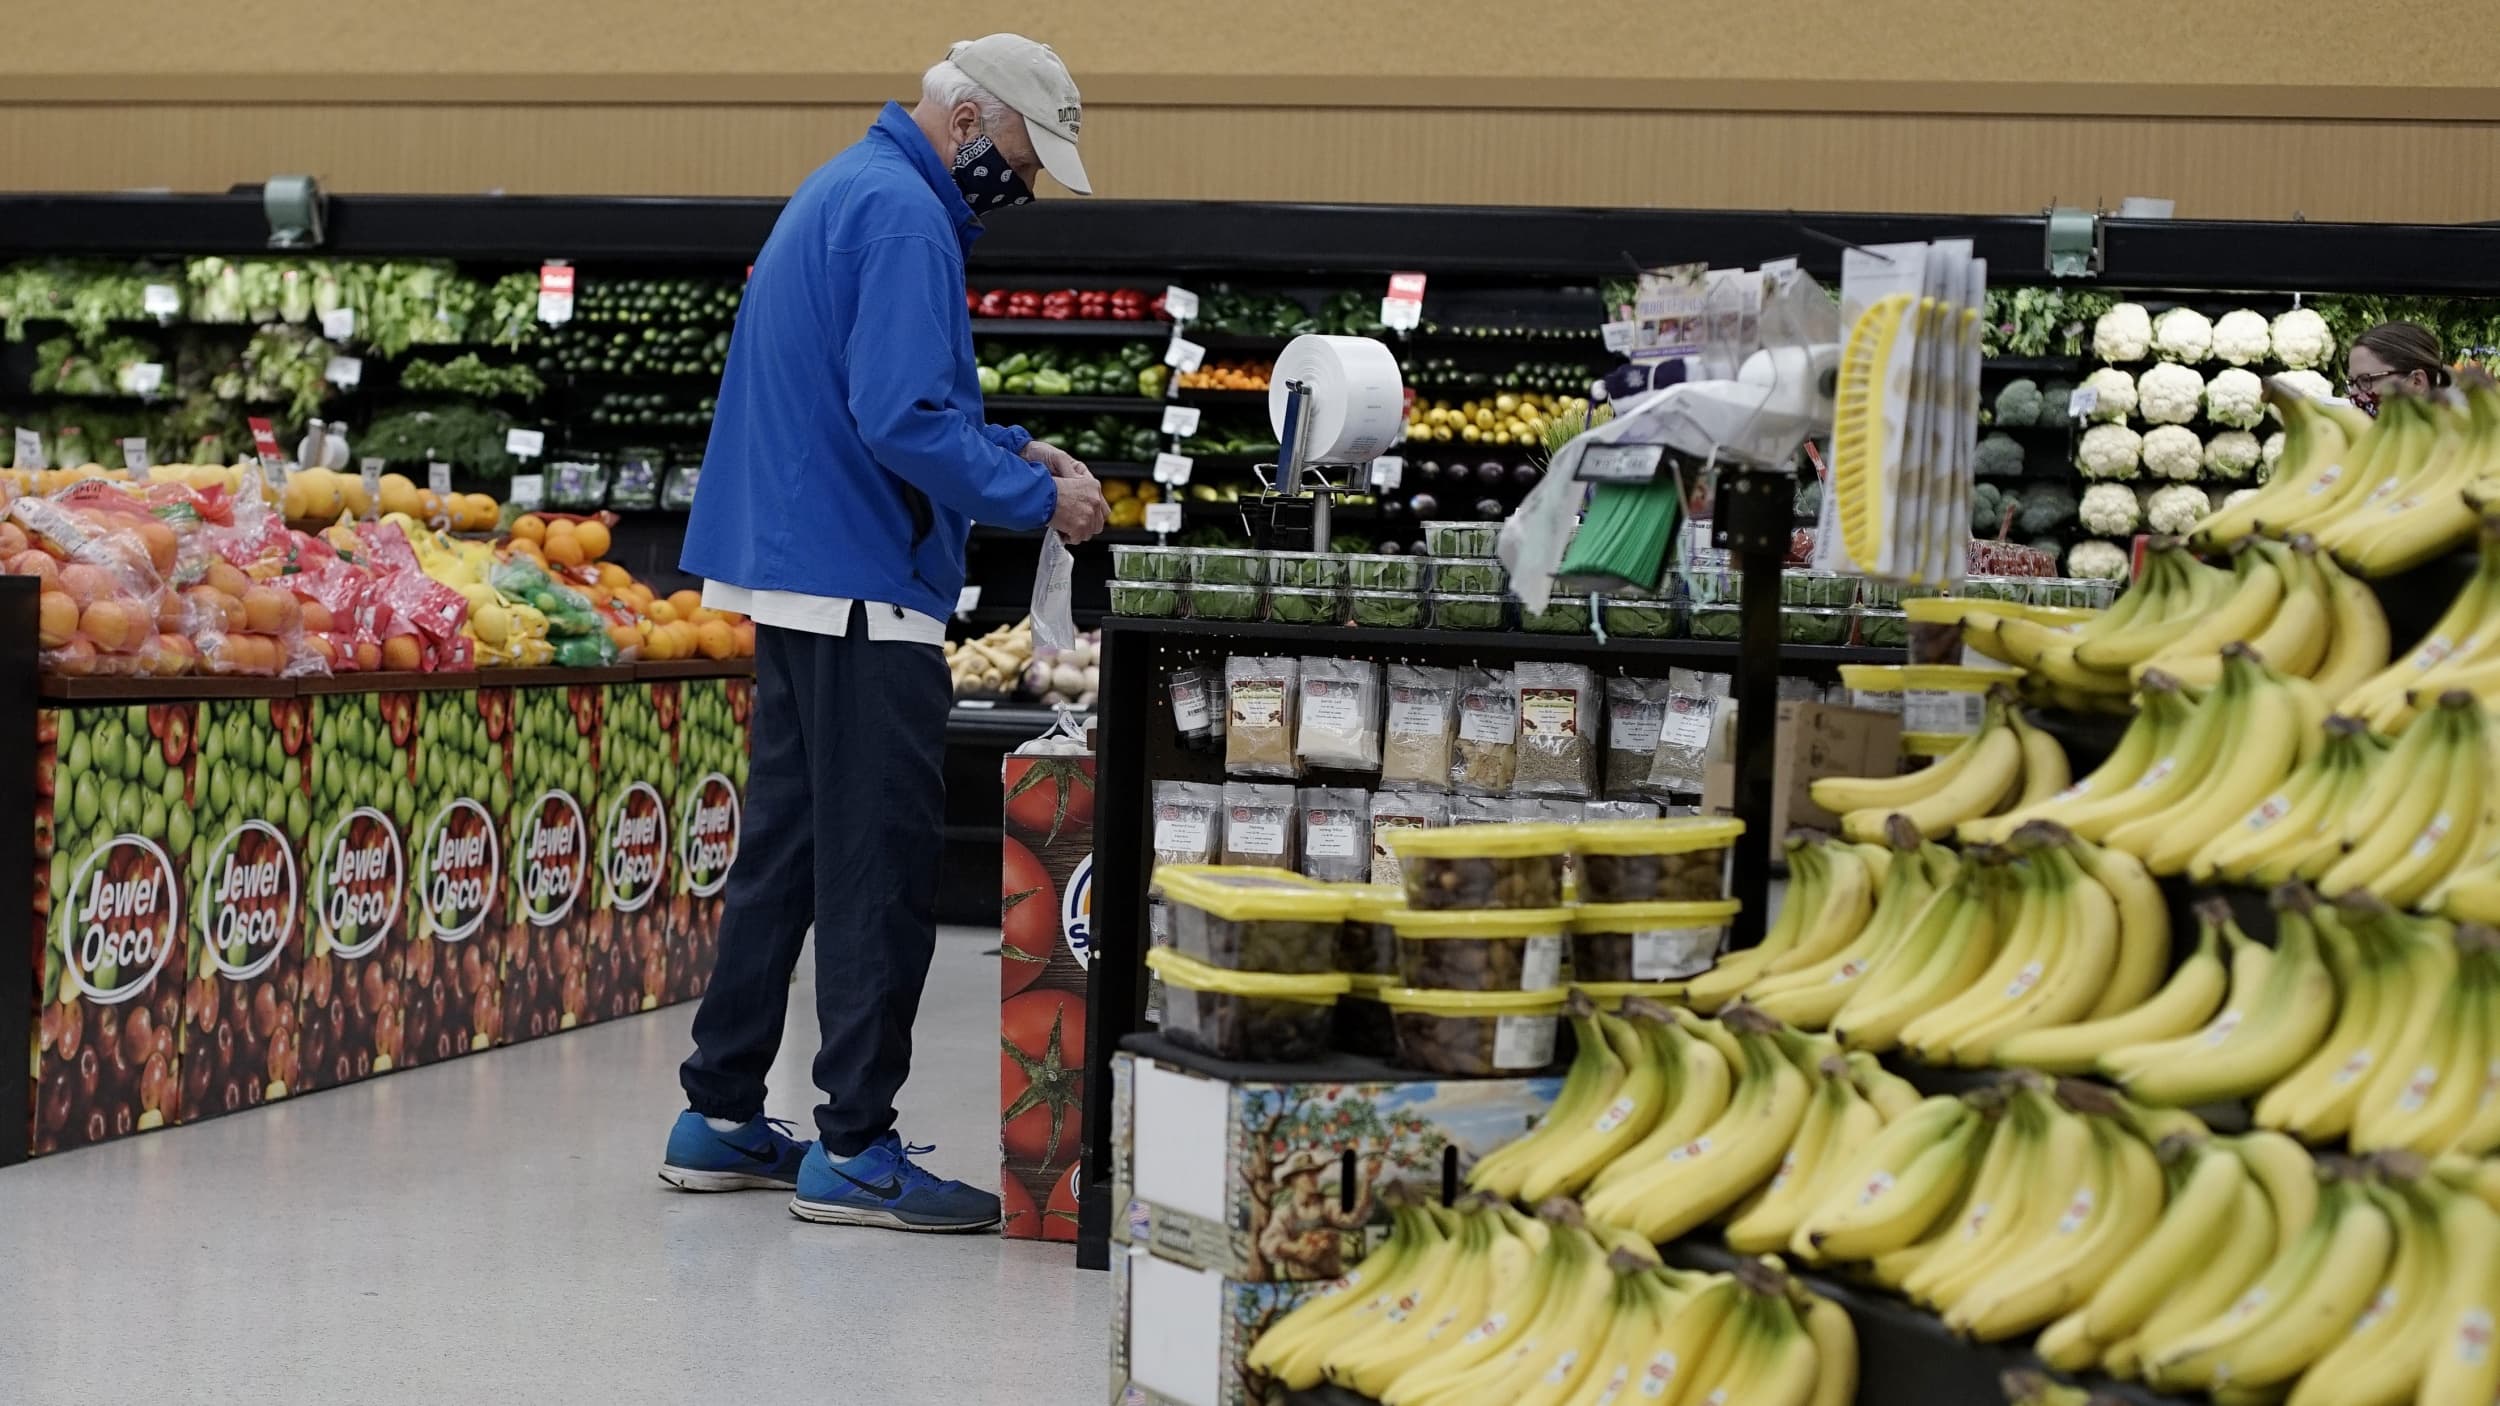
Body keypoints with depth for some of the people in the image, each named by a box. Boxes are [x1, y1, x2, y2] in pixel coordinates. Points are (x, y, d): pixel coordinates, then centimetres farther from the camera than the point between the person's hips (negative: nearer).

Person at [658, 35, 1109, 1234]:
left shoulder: (842, 191, 19)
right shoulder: (903, 217, -15)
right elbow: (902, 419, -24)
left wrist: (1011, 451, 16)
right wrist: (1035, 500, -14)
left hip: (795, 583, 10)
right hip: (864, 596, -10)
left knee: (787, 854, 15)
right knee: (881, 874, -5)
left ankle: (720, 1119, 21)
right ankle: (854, 1153, -1)